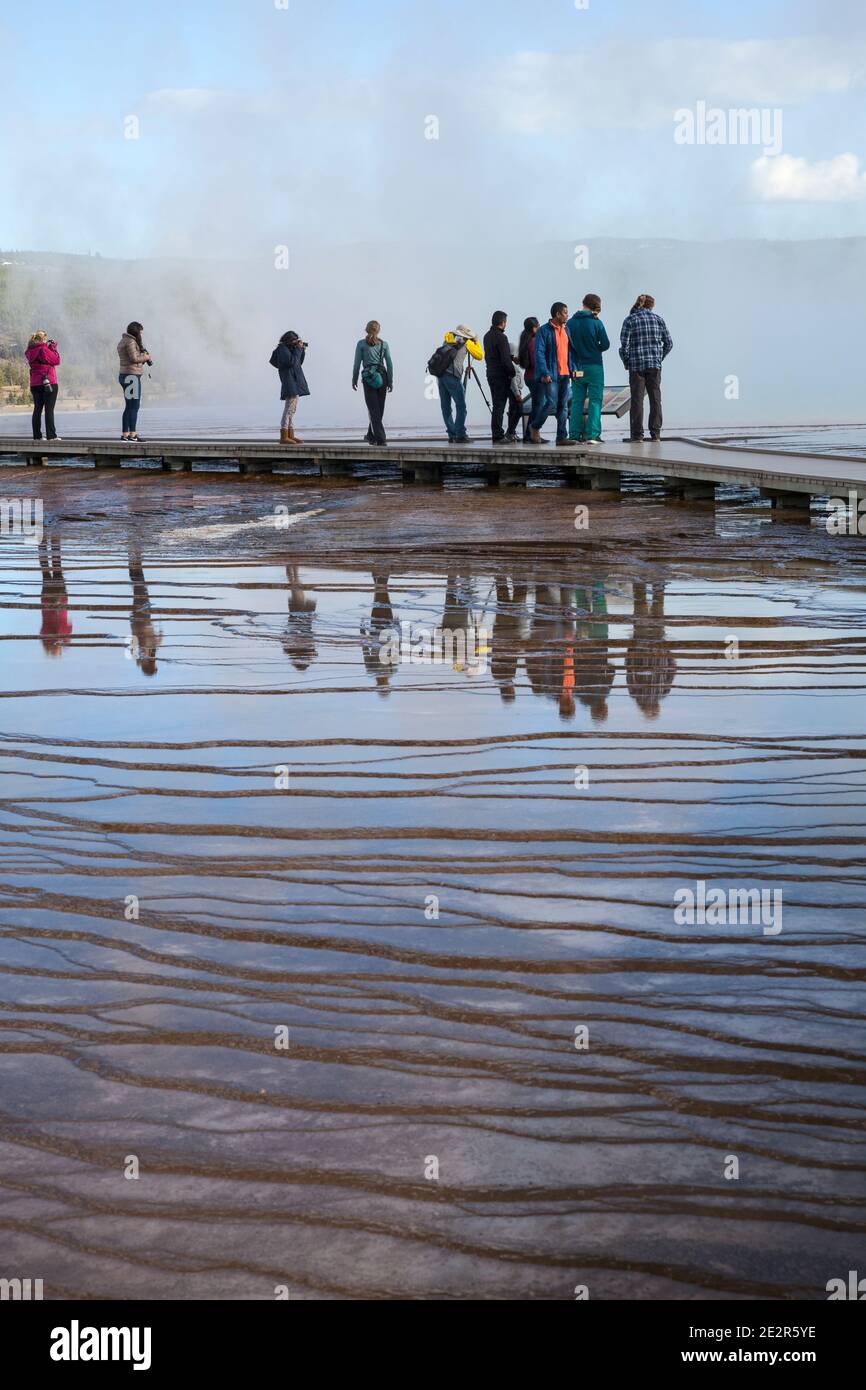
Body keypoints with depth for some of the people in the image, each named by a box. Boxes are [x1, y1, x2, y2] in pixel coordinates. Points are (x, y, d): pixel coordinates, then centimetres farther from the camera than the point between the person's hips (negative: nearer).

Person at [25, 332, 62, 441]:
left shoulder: (30, 352, 9)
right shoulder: (43, 349, -14)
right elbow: (56, 361, -10)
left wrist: (49, 347, 14)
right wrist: (53, 348, 0)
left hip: (34, 384, 7)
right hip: (49, 383, -7)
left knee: (37, 409, 9)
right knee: (49, 409, -5)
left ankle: (37, 435, 8)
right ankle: (51, 435, -6)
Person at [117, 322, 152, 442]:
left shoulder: (123, 341, 19)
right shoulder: (130, 342, -11)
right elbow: (134, 358, -19)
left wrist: (143, 357, 6)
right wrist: (146, 357, -3)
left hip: (124, 376, 10)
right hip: (132, 375, -10)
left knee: (128, 407, 12)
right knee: (134, 406, -9)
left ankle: (124, 435, 10)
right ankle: (132, 435, -13)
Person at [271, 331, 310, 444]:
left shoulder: (289, 349, 18)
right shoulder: (282, 349, -10)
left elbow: (299, 362, 24)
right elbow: (291, 362, -22)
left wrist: (302, 350, 12)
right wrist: (298, 349, -13)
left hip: (294, 384, 11)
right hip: (290, 384, -11)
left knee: (291, 410, 12)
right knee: (289, 409, -14)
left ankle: (291, 435, 15)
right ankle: (284, 437, -18)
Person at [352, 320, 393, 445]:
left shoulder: (361, 344, 2)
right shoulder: (384, 344, 8)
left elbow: (357, 363, 1)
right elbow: (389, 364, 6)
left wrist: (354, 380, 8)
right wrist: (390, 381, 8)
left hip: (368, 378, -2)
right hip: (382, 377, 2)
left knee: (373, 410, -4)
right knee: (379, 409, 13)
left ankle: (381, 438, -13)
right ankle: (371, 436, 20)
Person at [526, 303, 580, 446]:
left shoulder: (565, 330, 15)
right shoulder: (544, 331, -7)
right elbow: (539, 353, -11)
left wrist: (573, 368, 8)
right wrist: (545, 373, -17)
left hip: (565, 374, 7)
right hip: (551, 375, -7)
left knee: (563, 406, 5)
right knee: (551, 404, -11)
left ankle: (562, 436, 7)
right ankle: (534, 427, 11)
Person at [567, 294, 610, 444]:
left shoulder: (570, 322, 1)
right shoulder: (596, 322, -8)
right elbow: (605, 344, -6)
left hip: (577, 366, 3)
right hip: (594, 366, -3)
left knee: (576, 401, 8)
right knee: (595, 400, 0)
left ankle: (575, 435, 3)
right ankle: (592, 434, -8)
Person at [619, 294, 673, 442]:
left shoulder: (630, 320, -3)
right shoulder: (658, 319, 4)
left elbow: (624, 345, -8)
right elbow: (669, 342, 6)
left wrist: (626, 362, 6)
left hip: (636, 364, -2)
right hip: (655, 364, 2)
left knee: (637, 399, 2)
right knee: (655, 398, 7)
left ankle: (637, 434, 1)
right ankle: (655, 433, 5)